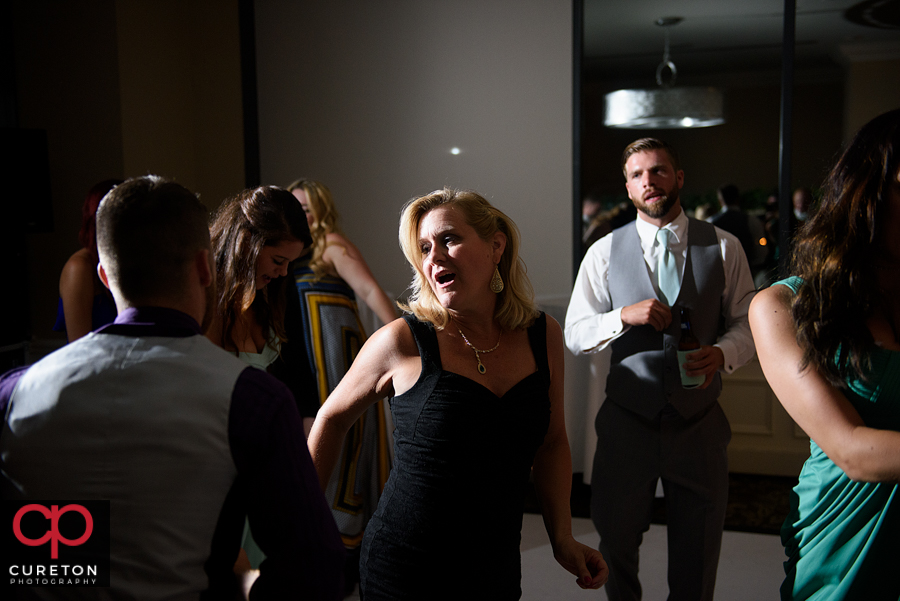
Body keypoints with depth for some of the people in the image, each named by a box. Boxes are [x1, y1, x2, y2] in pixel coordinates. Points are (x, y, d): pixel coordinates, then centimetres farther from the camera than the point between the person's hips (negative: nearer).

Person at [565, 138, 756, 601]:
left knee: (698, 554, 15)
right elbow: (575, 336, -2)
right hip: (627, 423, 0)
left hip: (699, 426, 0)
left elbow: (747, 322, 2)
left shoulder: (723, 247, -1)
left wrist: (722, 353, -19)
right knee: (616, 539, 16)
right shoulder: (605, 252, -1)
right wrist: (623, 316, -20)